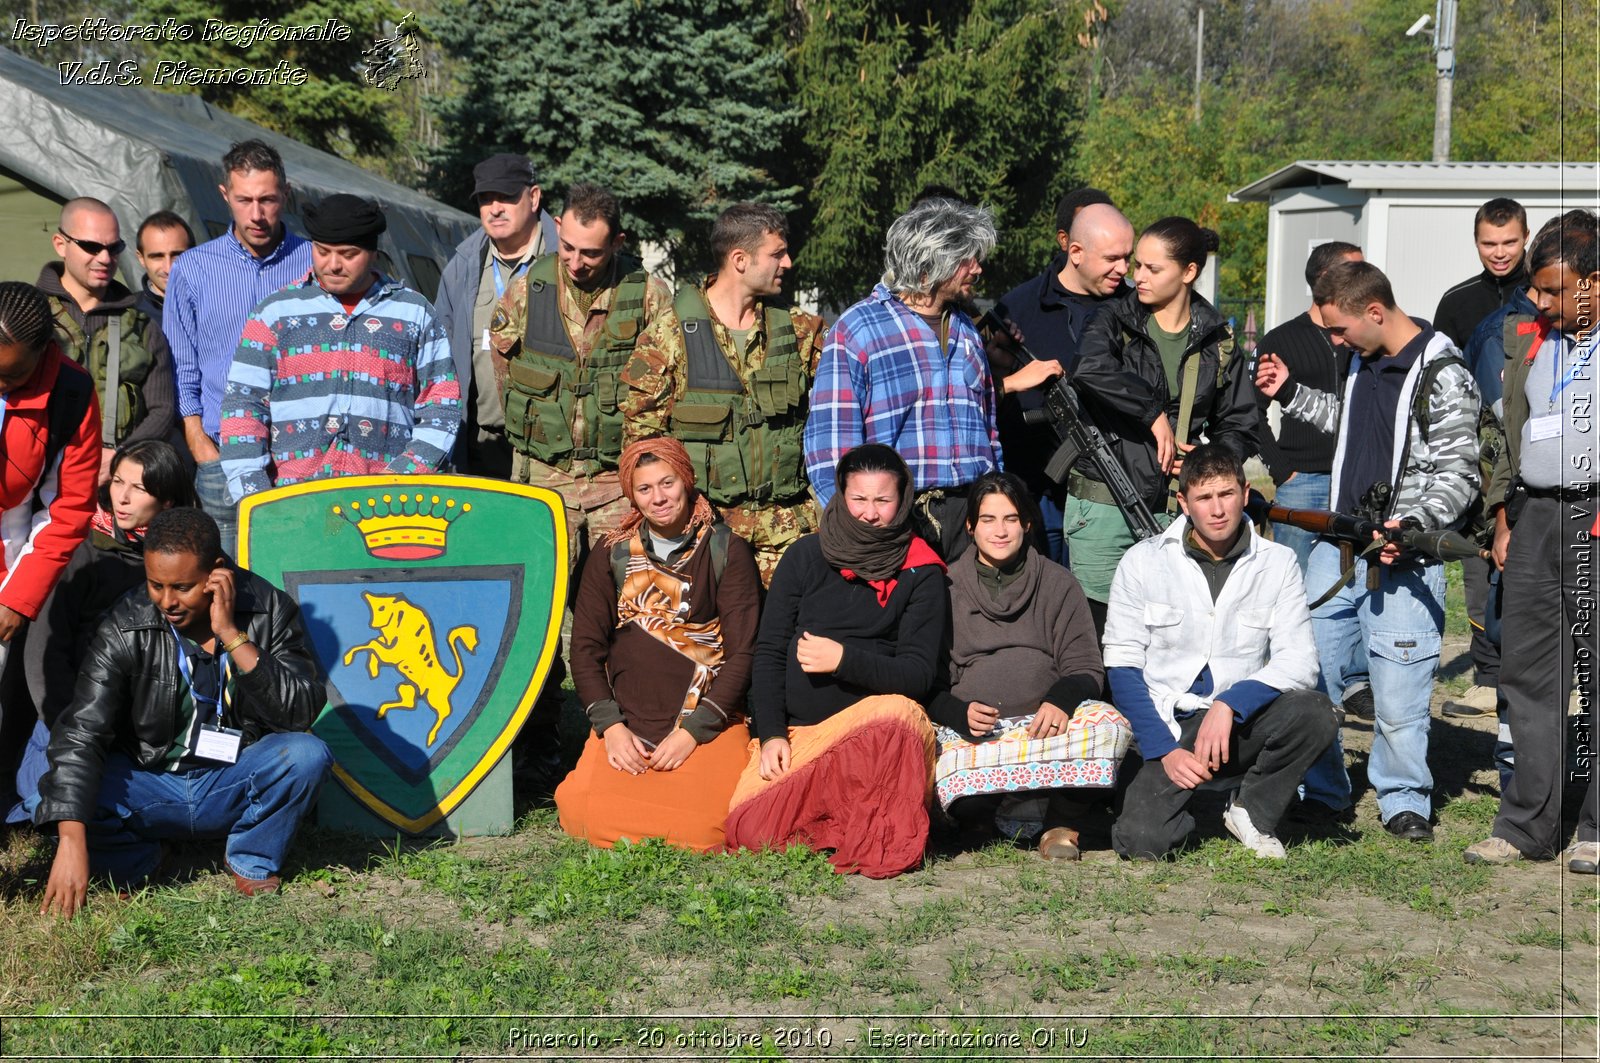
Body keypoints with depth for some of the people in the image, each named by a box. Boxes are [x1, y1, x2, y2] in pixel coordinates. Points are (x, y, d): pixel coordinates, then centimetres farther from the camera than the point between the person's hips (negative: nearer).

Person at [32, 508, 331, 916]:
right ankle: (136, 862, 5)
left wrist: (232, 636, -29)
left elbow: (302, 712, -21)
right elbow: (80, 735, -21)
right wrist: (72, 843, -33)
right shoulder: (124, 629, -14)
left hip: (237, 786, 0)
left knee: (307, 755, -30)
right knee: (50, 802, -26)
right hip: (150, 787, 0)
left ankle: (252, 864, -2)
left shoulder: (269, 611, -11)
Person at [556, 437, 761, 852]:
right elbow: (586, 646, 9)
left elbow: (743, 651, -3)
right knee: (581, 812, -22)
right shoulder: (612, 554, 10)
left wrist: (693, 730, -11)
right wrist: (610, 726, -6)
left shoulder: (728, 553, 2)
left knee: (704, 824, -25)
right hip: (626, 721, 2)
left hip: (709, 722, -2)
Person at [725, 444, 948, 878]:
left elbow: (920, 675, -3)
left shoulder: (920, 574, 4)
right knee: (749, 828, -21)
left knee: (900, 714, -38)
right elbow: (768, 652, 8)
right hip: (793, 730, 2)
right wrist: (770, 734, -5)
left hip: (873, 725, -2)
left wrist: (844, 660, -17)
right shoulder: (805, 557, 9)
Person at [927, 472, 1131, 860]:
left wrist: (1061, 701, -17)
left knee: (1111, 726, -32)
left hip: (1046, 721, 2)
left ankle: (1061, 826, -11)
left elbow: (1086, 668, 7)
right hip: (967, 726, -2)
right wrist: (960, 714, -16)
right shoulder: (947, 588, 11)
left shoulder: (1057, 584, 14)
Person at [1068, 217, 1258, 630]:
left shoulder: (1217, 342, 10)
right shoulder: (1115, 320, 3)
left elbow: (1239, 426, 14)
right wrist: (1154, 414, -17)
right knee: (1099, 625, -1)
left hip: (1174, 509, 2)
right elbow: (1091, 371, -20)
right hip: (1103, 507, -2)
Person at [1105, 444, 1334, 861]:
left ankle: (1253, 812, -2)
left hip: (1242, 723, 2)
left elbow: (1300, 662, -6)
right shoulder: (1143, 562, -1)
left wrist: (1230, 705, -22)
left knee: (1315, 712, -30)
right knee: (1140, 841, -26)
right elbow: (1121, 667, -2)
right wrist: (1164, 751, -12)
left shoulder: (1277, 564, 2)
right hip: (1168, 726, -1)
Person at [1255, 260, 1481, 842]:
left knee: (1398, 695, -3)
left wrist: (1415, 523, -28)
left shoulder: (1443, 377, -12)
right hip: (1338, 549, 7)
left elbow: (1459, 473, -13)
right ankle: (1318, 791, 25)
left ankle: (1404, 800, 18)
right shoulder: (1362, 362, 12)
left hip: (1404, 560, -7)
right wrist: (1291, 394, 19)